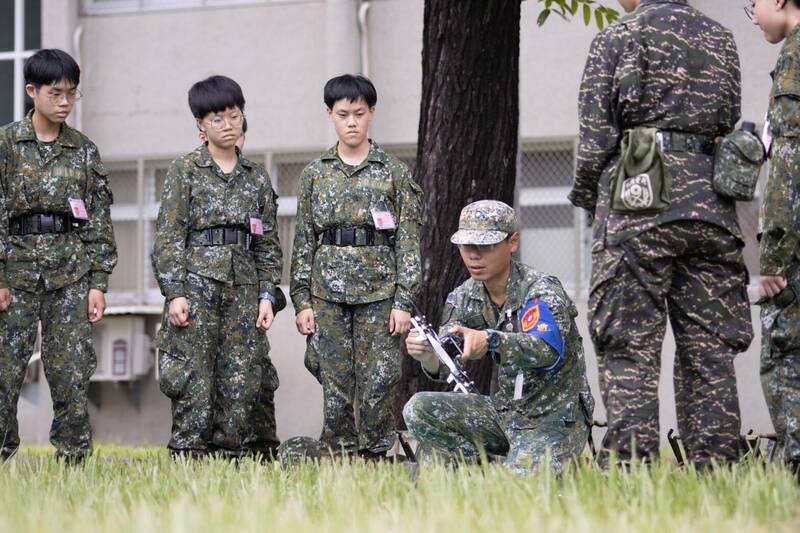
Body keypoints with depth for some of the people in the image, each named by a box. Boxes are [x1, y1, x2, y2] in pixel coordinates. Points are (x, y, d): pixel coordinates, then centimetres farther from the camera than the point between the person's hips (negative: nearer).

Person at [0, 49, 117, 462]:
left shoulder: (84, 150, 8)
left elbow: (99, 220, 7)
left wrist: (98, 282, 1)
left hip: (71, 268, 2)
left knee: (71, 369, 1)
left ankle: (73, 457, 7)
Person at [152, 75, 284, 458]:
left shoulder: (257, 178, 14)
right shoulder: (185, 171, 3)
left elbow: (269, 244, 15)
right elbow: (167, 237, -2)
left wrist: (268, 296, 4)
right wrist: (174, 293, -11)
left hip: (244, 289, 4)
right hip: (196, 286, -4)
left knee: (241, 384, 0)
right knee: (195, 384, -8)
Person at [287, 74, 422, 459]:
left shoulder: (394, 173, 2)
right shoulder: (314, 174, 8)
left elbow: (409, 240, 0)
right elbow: (304, 242, 9)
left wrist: (403, 301, -7)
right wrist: (302, 300, 2)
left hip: (379, 293, -2)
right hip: (328, 293, 2)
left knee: (378, 383, -5)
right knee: (335, 386, 2)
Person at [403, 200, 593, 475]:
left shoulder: (541, 290, -18)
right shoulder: (465, 297, 2)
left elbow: (549, 349, -38)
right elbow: (443, 367, -8)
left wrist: (490, 340, -54)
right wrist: (426, 354, -33)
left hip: (556, 418, -6)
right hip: (506, 411, 6)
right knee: (420, 410, -8)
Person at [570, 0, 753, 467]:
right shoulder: (721, 38, 13)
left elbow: (596, 138, -3)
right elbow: (730, 123, 15)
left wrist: (587, 198, 10)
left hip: (638, 206, -4)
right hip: (712, 208, 4)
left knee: (630, 349, -4)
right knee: (710, 349, 5)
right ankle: (715, 467, 3)